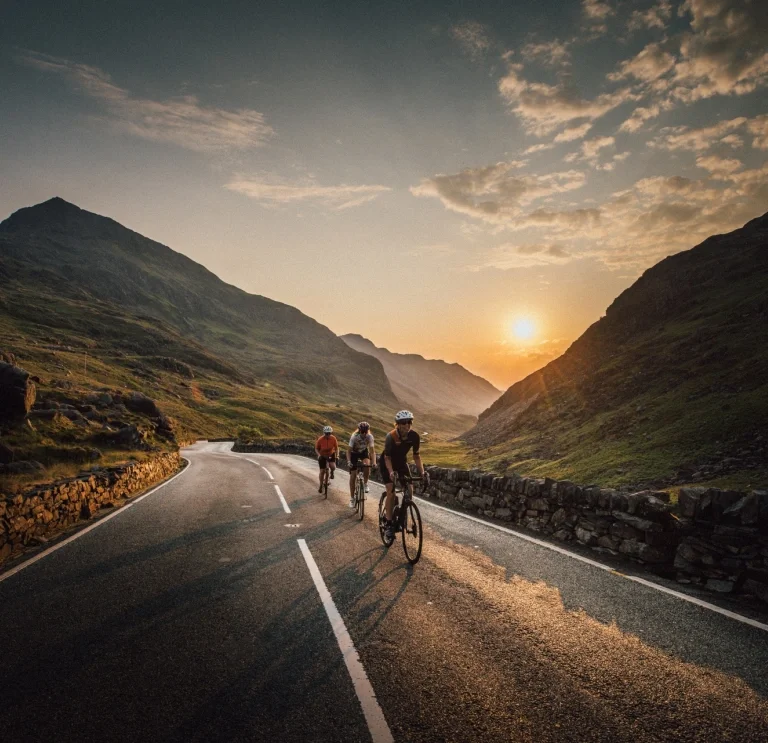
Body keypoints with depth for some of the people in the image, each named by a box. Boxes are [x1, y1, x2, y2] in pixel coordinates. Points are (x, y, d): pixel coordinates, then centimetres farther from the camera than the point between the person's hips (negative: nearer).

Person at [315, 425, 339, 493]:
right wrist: (319, 455, -28)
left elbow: (336, 448, -8)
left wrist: (337, 455, -20)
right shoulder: (320, 439, -23)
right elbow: (316, 449, -11)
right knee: (322, 471, -2)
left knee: (333, 467, -25)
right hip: (322, 455, -1)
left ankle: (331, 472, 12)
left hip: (331, 454, 1)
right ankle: (321, 486, 17)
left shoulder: (333, 438, -20)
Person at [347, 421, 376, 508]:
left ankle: (365, 484, -5)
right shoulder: (354, 436, -31)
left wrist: (374, 462, -40)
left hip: (364, 452, 1)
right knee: (353, 476, -4)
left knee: (367, 465, -32)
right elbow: (349, 451, -29)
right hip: (354, 453, -1)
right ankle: (352, 498, 7)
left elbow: (372, 450, -27)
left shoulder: (370, 436, -27)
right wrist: (348, 462, -42)